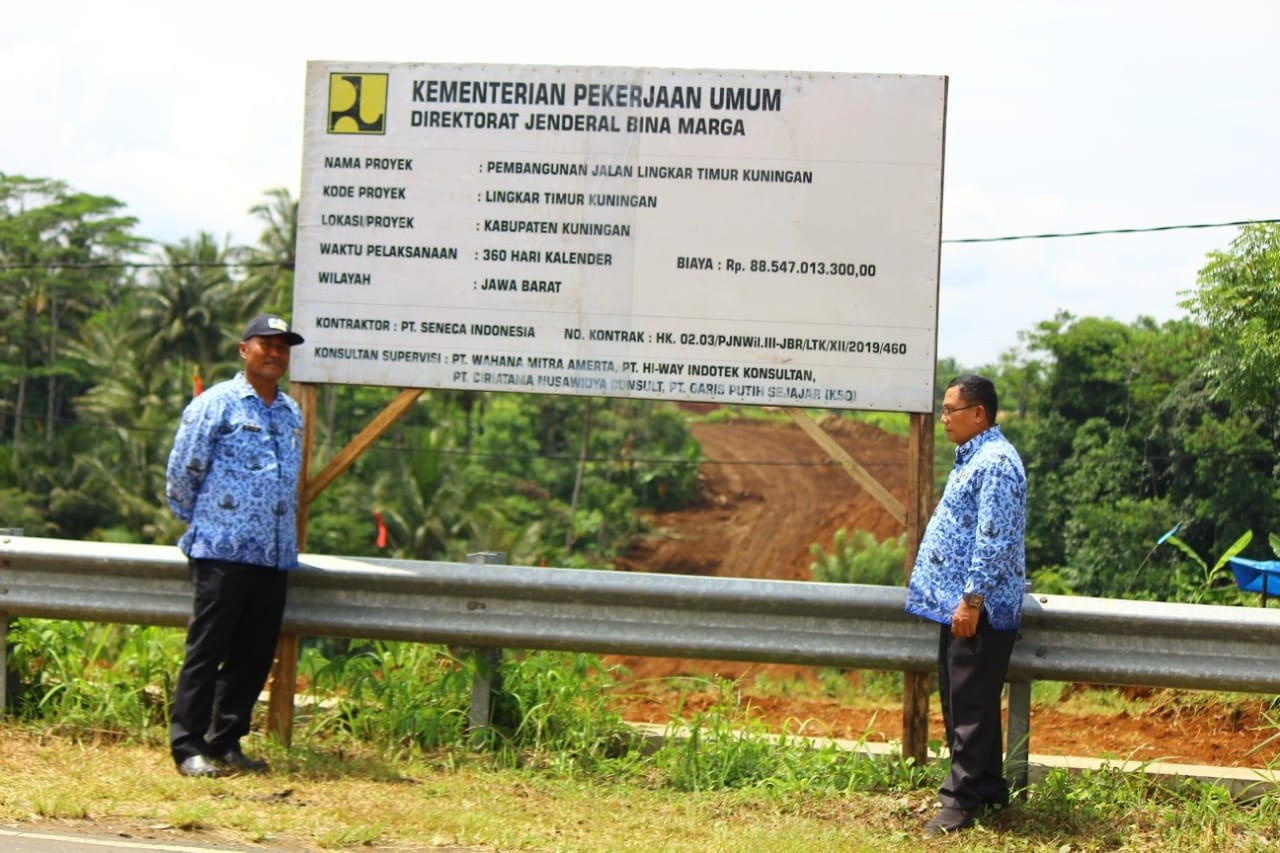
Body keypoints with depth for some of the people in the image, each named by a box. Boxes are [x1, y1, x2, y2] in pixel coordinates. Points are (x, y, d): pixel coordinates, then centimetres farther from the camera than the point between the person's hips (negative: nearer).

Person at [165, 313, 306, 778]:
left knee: (255, 655, 9)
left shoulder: (292, 413, 15)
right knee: (206, 651, -2)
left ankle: (226, 743, 19)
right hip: (222, 552, -6)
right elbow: (180, 473, -2)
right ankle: (188, 747, 4)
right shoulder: (216, 404, -5)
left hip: (275, 556, 6)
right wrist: (200, 524, 7)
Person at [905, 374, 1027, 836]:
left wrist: (972, 600, -22)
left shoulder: (995, 462, -16)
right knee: (961, 704, 15)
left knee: (971, 707, -4)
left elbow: (994, 540, -22)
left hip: (978, 610, -11)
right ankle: (988, 791, 24)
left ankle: (962, 801, 1)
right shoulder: (973, 458, 16)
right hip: (957, 604, 11)